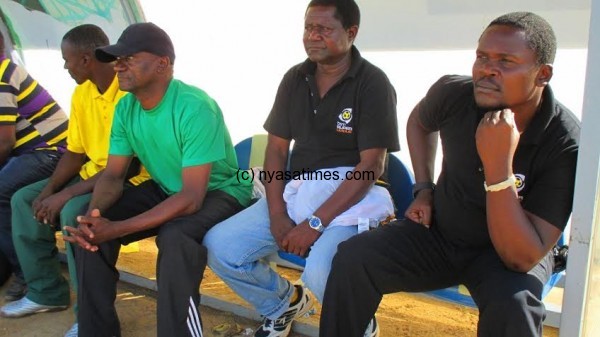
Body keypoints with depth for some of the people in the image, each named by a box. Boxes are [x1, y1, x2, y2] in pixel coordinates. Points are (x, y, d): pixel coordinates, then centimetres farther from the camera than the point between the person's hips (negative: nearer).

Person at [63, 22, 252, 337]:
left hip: (219, 192, -7)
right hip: (165, 188, 7)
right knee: (90, 228, -10)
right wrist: (93, 213, -23)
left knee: (175, 238, -37)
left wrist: (117, 229, -35)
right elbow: (113, 175, 0)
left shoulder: (195, 107, -28)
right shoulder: (125, 107, -5)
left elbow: (192, 197, -31)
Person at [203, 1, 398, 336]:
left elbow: (372, 164, -14)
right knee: (219, 246, -9)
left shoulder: (373, 83, -8)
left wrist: (316, 223, -20)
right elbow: (277, 147, 9)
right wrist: (277, 214, -6)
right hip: (295, 191, 6)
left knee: (321, 273, -33)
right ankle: (284, 303, 19)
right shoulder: (295, 79, 8)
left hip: (350, 199, -5)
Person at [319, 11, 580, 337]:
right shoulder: (453, 93, -14)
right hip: (439, 232, 3)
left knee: (512, 302, -35)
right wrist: (423, 189, 5)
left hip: (507, 252, -3)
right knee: (351, 258, -18)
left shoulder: (566, 144, -24)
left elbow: (522, 258, -29)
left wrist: (498, 164, -38)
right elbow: (419, 121, 13)